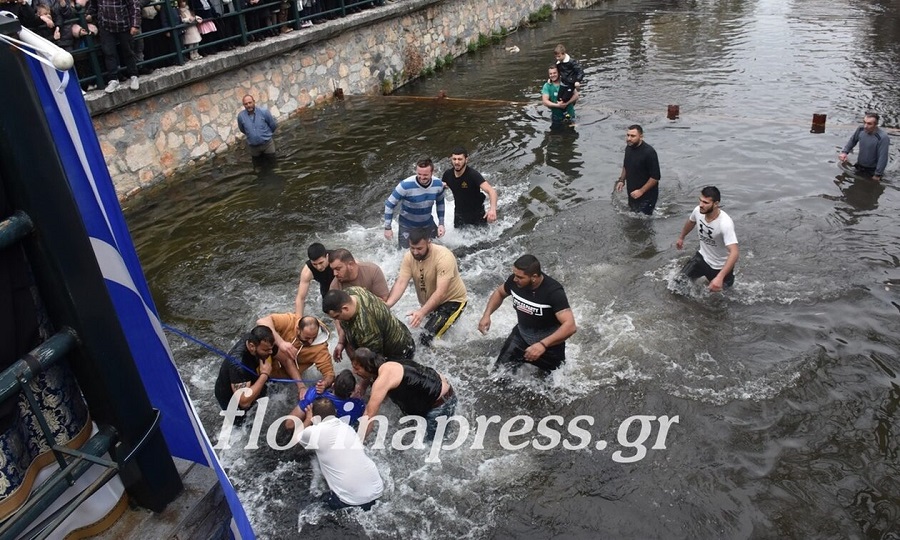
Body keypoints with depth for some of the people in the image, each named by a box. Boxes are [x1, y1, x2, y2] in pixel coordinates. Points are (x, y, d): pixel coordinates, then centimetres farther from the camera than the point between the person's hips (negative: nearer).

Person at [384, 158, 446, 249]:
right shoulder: (406, 185, -31)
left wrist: (441, 223, 0)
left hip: (428, 223, 4)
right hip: (407, 226, -4)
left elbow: (440, 203, 3)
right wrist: (387, 228, -17)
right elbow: (389, 205, -19)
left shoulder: (438, 184, -17)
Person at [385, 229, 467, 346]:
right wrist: (387, 304, -40)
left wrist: (422, 312, -50)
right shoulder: (409, 257, -13)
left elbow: (441, 292, -37)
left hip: (452, 300, -6)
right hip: (427, 303, 6)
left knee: (427, 339, -18)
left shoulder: (443, 257, -31)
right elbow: (401, 283, -22)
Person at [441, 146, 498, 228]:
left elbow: (491, 191, -40)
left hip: (477, 215, -4)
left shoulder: (473, 174, -28)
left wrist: (493, 208, -58)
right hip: (459, 214, 4)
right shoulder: (448, 174, -12)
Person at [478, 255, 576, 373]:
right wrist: (487, 314, -11)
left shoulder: (553, 291, -32)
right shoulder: (515, 281, -18)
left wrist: (543, 345, -51)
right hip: (521, 336, 4)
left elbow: (570, 326, -40)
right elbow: (499, 293, 5)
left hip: (549, 342, -3)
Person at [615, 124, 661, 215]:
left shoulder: (649, 152, -24)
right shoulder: (628, 148, -1)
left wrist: (641, 191, -23)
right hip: (632, 194, 8)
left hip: (646, 196, -7)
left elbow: (655, 177, -22)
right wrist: (622, 180, 6)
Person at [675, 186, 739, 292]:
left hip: (721, 266, -5)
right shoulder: (698, 211, -19)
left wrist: (720, 277, -54)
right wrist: (681, 237, 25)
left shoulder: (725, 223, -38)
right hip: (703, 256, 5)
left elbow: (734, 252, -44)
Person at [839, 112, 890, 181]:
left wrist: (877, 175, -20)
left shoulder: (883, 137, -30)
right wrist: (844, 152, -8)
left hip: (872, 171, -5)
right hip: (859, 168, 5)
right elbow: (852, 141, 8)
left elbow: (882, 158, -25)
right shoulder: (860, 130, -13)